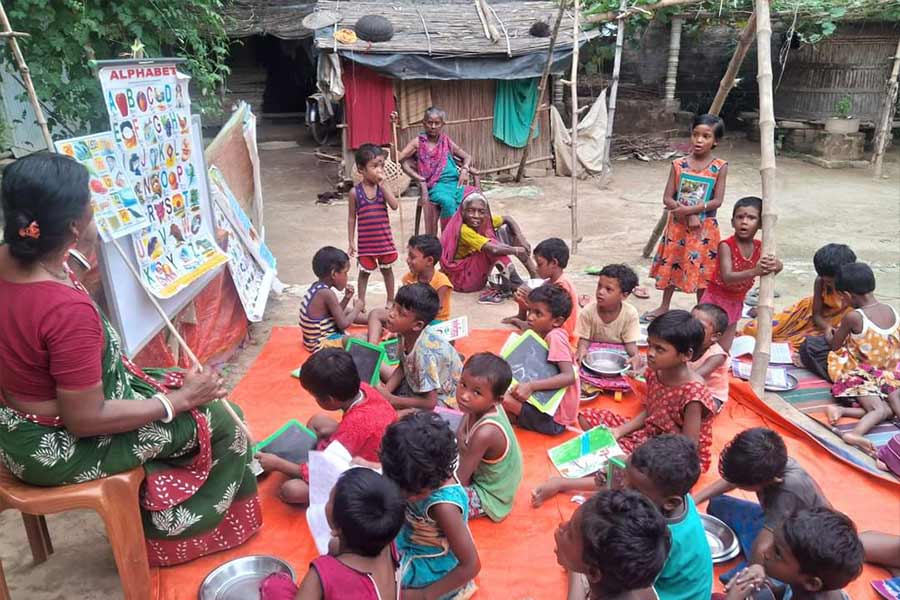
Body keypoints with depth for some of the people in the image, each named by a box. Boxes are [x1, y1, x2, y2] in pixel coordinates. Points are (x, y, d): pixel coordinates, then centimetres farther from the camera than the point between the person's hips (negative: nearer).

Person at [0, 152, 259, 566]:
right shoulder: (69, 310, -36)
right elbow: (85, 421, -27)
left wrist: (82, 261, 4)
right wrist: (181, 399, -19)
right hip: (57, 446, -9)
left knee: (182, 385, 21)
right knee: (218, 420, 3)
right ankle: (170, 534, 27)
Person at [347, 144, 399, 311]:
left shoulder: (384, 187, -5)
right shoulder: (355, 192, -8)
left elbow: (394, 206, -19)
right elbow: (352, 218, -1)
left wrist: (382, 185, -22)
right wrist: (351, 241, -1)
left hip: (384, 239, 1)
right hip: (365, 241, -1)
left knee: (387, 269, 16)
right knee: (365, 271, 12)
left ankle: (391, 300, 30)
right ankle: (361, 301, 27)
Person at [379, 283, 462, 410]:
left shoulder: (424, 353, -36)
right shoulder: (405, 333, -15)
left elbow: (430, 402, -30)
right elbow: (402, 367, 4)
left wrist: (390, 399, -23)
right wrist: (385, 391, -12)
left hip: (441, 398, -7)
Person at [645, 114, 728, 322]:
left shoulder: (720, 167, -7)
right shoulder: (678, 164, -3)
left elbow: (717, 201, -13)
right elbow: (667, 198, -6)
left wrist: (689, 209, -22)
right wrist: (688, 215, -18)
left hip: (705, 228, -2)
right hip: (678, 225, 2)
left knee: (702, 270, 7)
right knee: (671, 265, 13)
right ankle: (664, 306, 30)